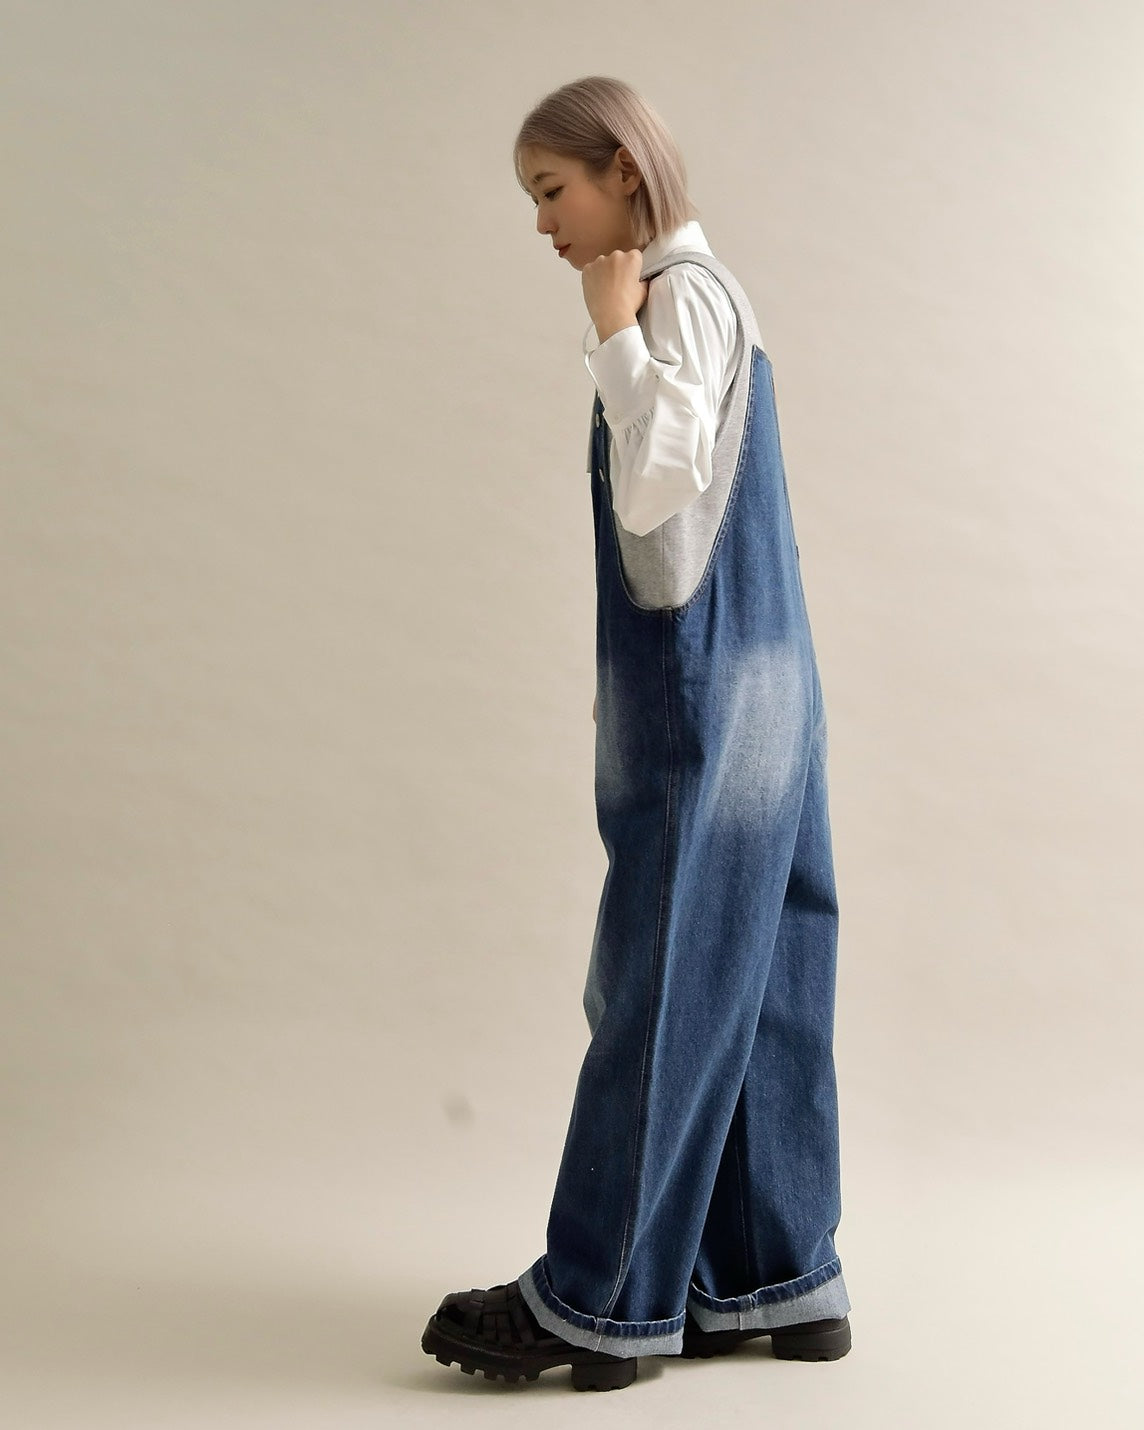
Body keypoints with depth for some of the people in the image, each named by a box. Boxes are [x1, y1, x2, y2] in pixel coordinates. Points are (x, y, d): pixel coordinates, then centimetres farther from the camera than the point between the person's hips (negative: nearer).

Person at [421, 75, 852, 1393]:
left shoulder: (683, 295, -12)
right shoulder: (697, 297, 17)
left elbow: (653, 491, -24)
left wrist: (615, 334, -15)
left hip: (707, 697, -10)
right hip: (739, 691, 10)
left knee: (666, 984, -3)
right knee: (745, 983, 10)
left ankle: (600, 1301, 7)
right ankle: (772, 1282, 18)